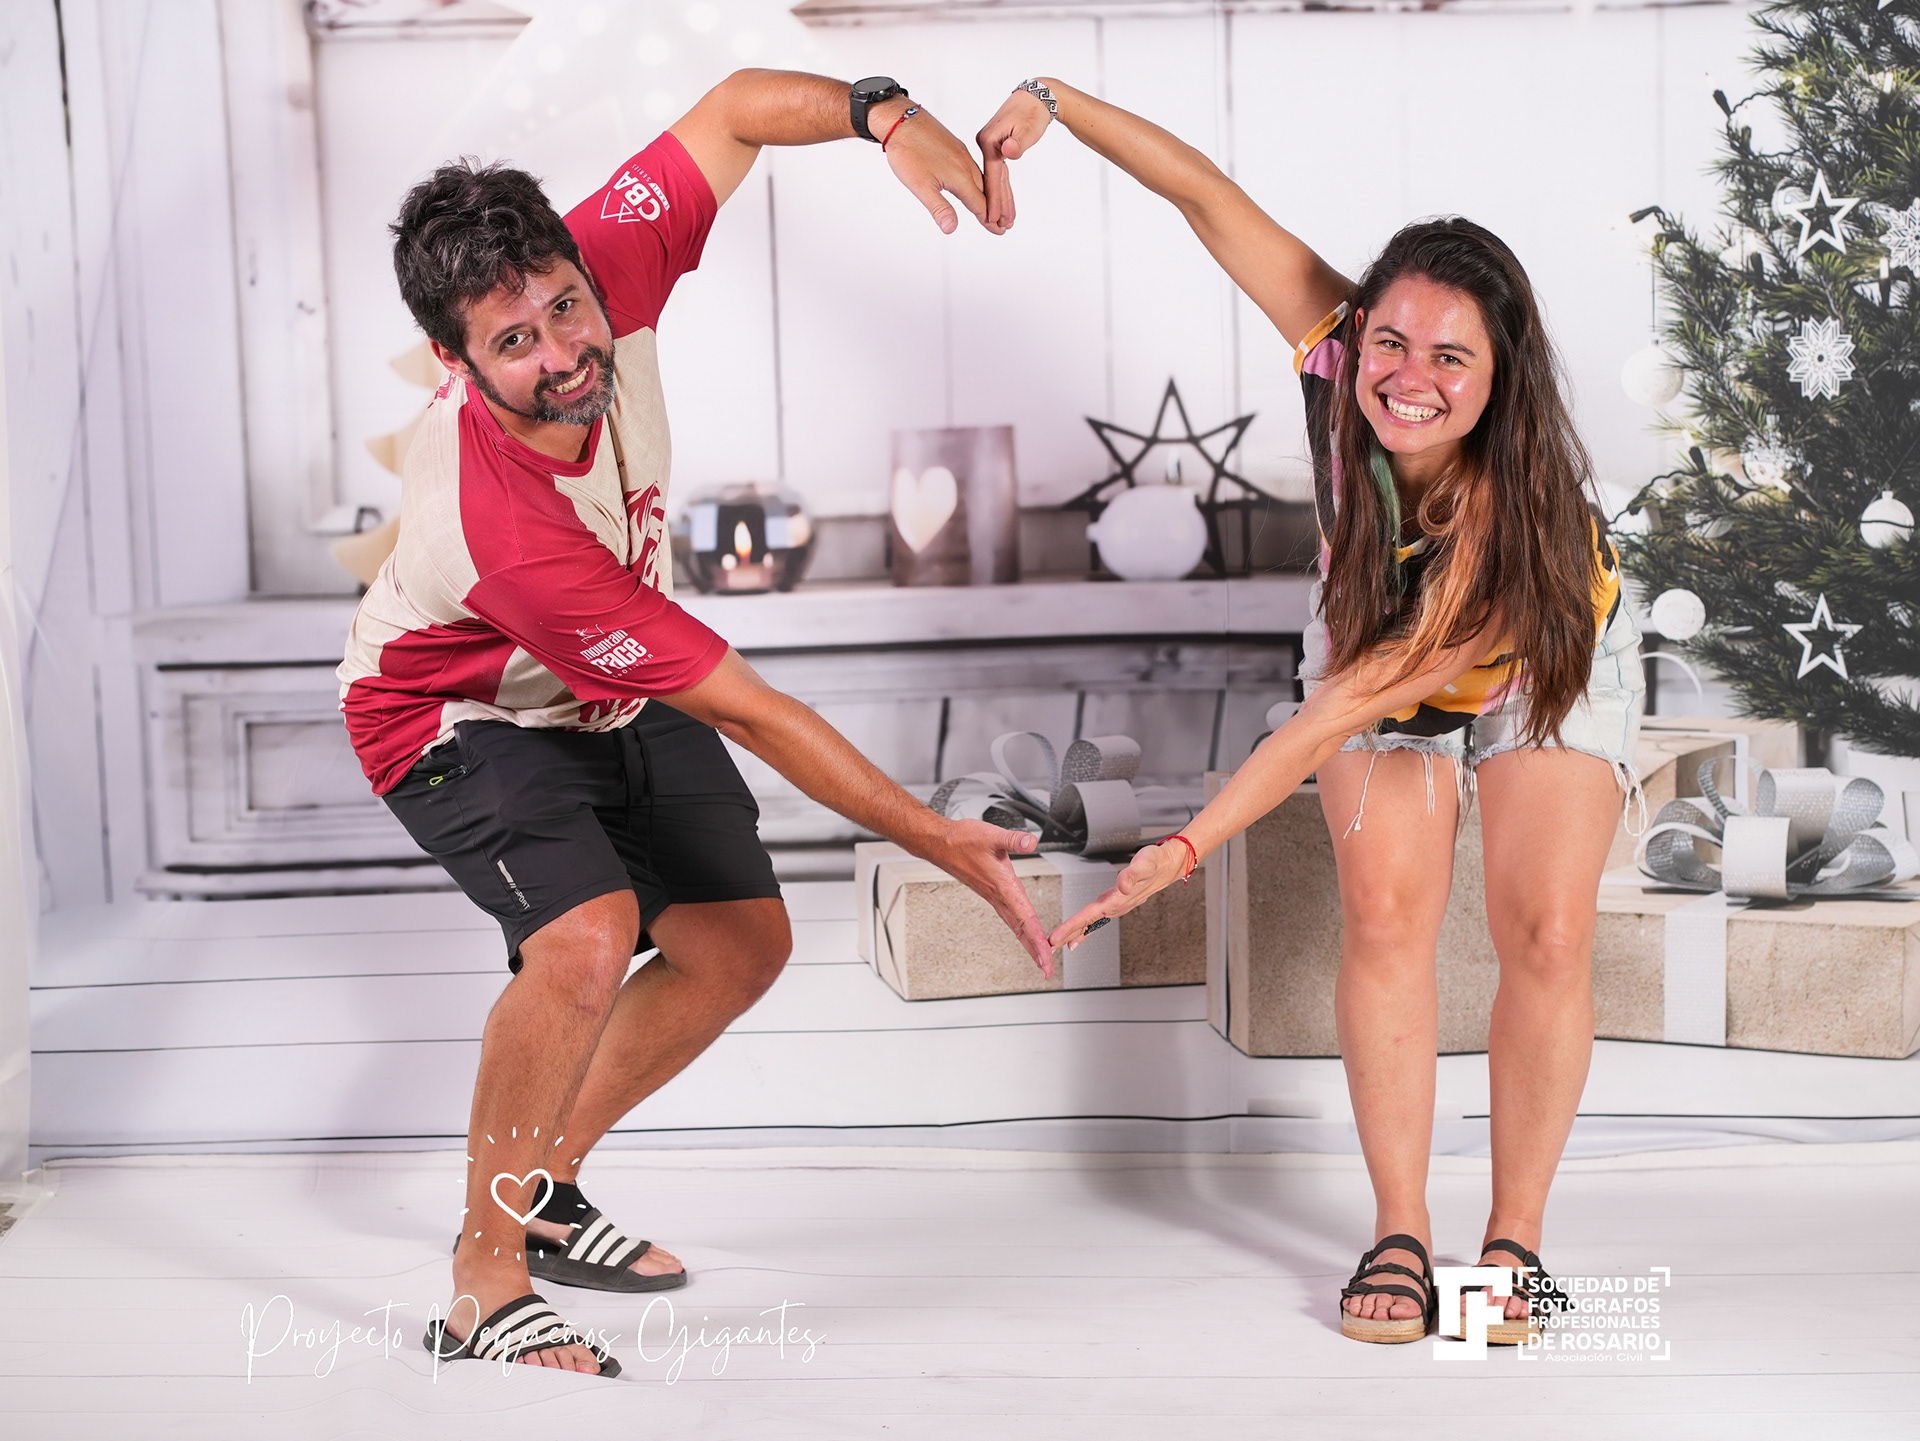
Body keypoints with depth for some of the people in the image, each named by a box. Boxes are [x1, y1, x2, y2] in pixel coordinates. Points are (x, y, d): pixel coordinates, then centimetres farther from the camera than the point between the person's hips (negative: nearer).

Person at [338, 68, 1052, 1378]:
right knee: (588, 936, -32)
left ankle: (540, 1191, 25)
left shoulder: (604, 263, -28)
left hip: (614, 690, 7)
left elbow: (737, 108, -13)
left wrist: (884, 112, -33)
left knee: (743, 943, 7)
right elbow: (751, 715, -39)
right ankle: (486, 1284, -15)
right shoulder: (505, 530, -43)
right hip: (462, 716, -7)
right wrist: (949, 845, -35)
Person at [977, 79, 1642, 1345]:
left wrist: (1187, 848, -44)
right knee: (1386, 912, -13)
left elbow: (1352, 706, -43)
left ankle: (1515, 1240, -1)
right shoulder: (1338, 345, -33)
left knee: (1548, 934, -14)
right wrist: (1051, 102, -32)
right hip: (1378, 651, 3)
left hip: (1546, 665, -3)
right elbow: (1211, 198, -26)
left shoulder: (1515, 512, -43)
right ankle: (1400, 1233, -7)